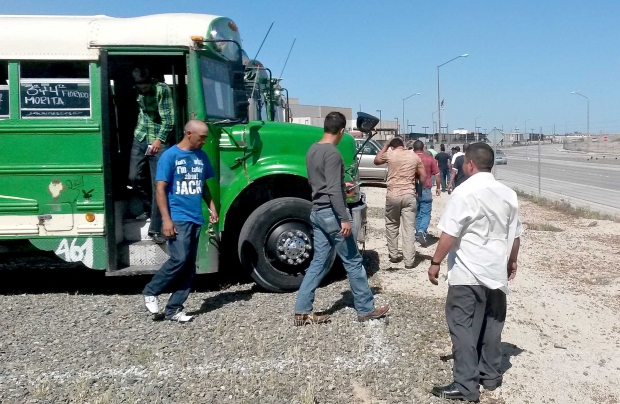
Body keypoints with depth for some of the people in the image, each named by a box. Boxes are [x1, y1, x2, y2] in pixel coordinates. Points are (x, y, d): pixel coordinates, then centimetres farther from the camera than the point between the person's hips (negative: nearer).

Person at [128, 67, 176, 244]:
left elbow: (169, 119, -13)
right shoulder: (137, 92, 5)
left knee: (158, 186, -7)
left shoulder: (162, 89, -10)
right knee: (132, 179, 2)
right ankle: (147, 206, 31)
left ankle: (155, 229, -4)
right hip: (140, 139, 5)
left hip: (158, 141, -5)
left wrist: (160, 139, -22)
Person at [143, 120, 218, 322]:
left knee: (189, 266, 5)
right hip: (178, 218, -6)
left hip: (196, 219, 6)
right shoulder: (170, 156, -7)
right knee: (179, 259, -15)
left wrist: (212, 208, 10)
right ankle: (150, 292, 9)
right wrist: (166, 219, -16)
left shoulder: (201, 156, 11)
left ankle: (174, 309, 14)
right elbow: (160, 189, -10)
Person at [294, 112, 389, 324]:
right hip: (332, 213, -9)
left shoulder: (312, 150, 11)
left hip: (317, 212, 9)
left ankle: (302, 311, 11)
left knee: (318, 262, 11)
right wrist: (344, 219, -22)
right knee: (353, 261, 3)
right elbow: (334, 191, -23)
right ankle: (366, 309, 13)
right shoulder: (332, 153, -17)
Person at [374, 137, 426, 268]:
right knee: (409, 228, 1)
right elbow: (423, 176, 8)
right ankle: (409, 261, 0)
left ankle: (394, 256, 22)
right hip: (409, 195, 1)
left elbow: (376, 160, 20)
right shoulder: (414, 156, 6)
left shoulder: (389, 154, 0)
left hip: (393, 195, -1)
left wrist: (385, 146, 24)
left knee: (391, 226, 17)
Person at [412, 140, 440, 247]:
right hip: (426, 190, -2)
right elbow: (437, 174, -1)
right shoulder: (430, 159, -2)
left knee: (416, 213, 15)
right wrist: (438, 187, 12)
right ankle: (421, 231, -21)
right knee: (426, 213, 2)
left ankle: (419, 233, 21)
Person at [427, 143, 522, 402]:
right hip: (497, 273, 7)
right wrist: (511, 262, 26)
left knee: (463, 327, -1)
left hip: (468, 274, -7)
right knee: (491, 325, 17)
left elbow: (449, 234, -16)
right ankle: (490, 375, 29)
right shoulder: (508, 194, 7)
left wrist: (435, 262, -6)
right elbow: (515, 235, 12)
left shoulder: (464, 192, -13)